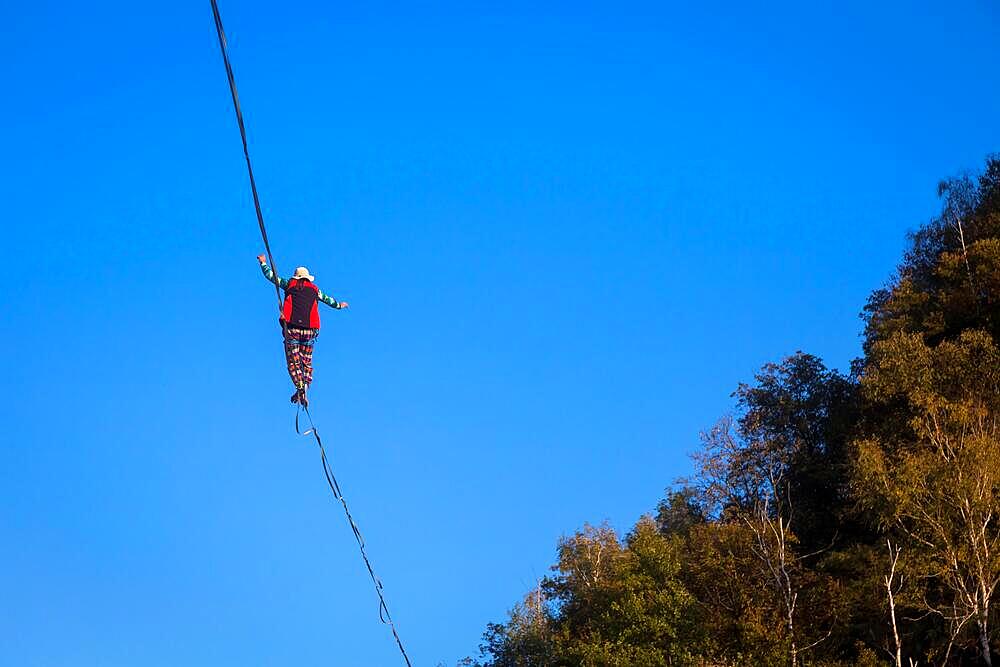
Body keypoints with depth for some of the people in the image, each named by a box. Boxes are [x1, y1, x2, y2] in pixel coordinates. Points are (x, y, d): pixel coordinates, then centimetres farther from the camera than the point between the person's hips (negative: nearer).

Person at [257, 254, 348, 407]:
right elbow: (327, 299, 34)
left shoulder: (290, 284, 11)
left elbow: (271, 275, 18)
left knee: (294, 362, -2)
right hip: (310, 330, 2)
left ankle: (300, 390, -19)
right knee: (307, 361, 10)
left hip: (292, 328, -2)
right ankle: (306, 386, -9)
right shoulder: (314, 289, 17)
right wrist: (338, 305, 54)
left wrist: (263, 263, 35)